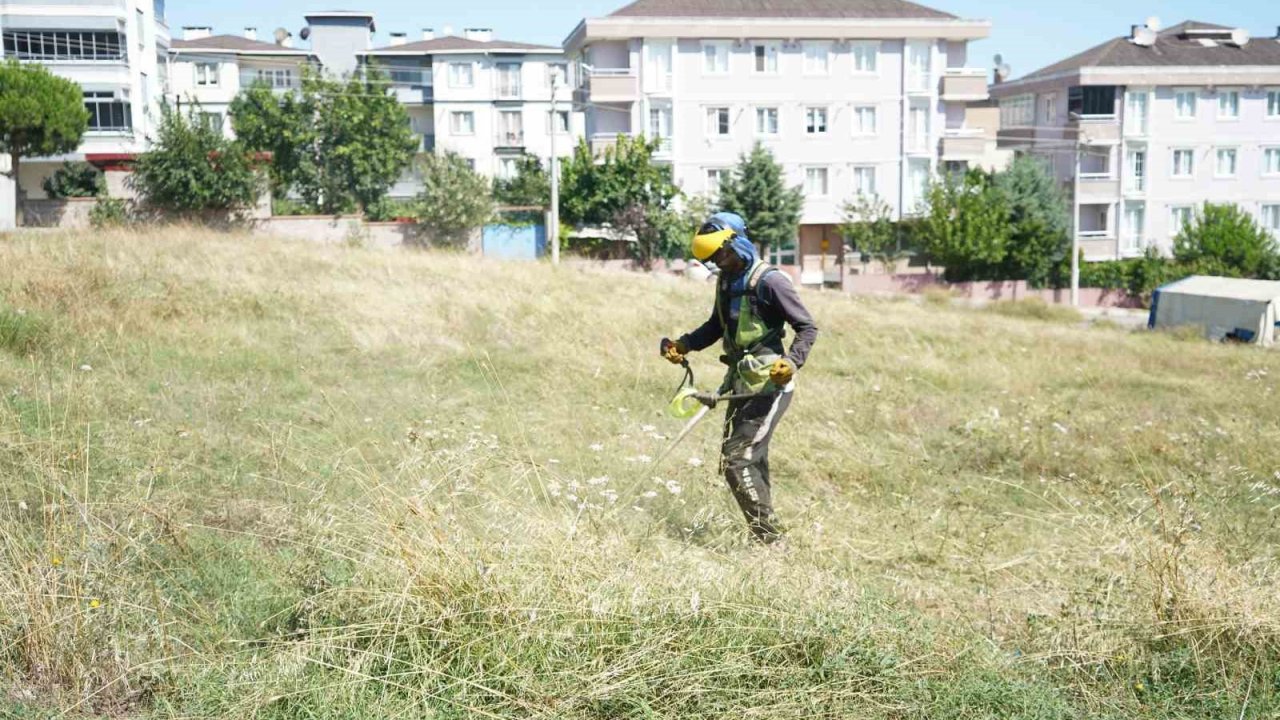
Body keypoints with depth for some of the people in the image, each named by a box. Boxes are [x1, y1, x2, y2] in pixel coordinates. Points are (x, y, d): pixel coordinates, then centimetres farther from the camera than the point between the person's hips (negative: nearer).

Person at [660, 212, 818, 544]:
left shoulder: (769, 281, -14)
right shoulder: (726, 282, 11)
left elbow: (808, 328, -13)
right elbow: (716, 326, 26)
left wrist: (792, 361, -28)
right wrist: (683, 345, 12)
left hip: (769, 385, -9)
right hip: (742, 384, 9)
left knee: (735, 459, -13)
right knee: (752, 460, 13)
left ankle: (768, 535, -7)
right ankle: (764, 533, 22)